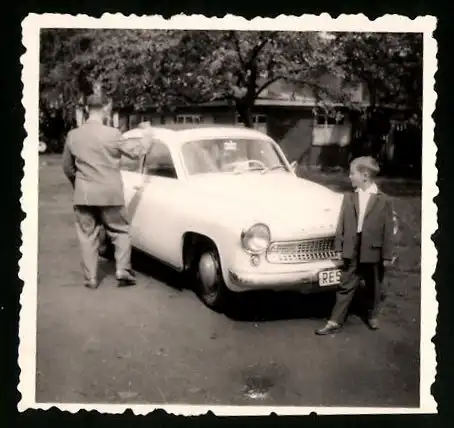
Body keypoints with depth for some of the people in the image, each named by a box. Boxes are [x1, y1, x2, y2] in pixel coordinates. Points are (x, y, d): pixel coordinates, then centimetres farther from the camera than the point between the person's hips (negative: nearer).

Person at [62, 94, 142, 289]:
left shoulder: (73, 135, -1)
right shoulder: (113, 134, -11)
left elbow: (67, 167, 8)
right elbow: (133, 154, 5)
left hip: (83, 195, 2)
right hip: (110, 194, -2)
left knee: (88, 236, 10)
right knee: (120, 232, 14)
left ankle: (91, 279, 12)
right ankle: (122, 270, 4)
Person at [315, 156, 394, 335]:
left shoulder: (384, 200, -8)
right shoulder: (349, 197, 1)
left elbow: (387, 230, -6)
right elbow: (341, 223, 4)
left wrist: (387, 255, -6)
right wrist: (339, 246, 1)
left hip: (373, 251, -2)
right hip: (352, 251, 2)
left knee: (373, 288, 15)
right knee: (345, 287, 6)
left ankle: (372, 316, 36)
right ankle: (335, 321, 10)